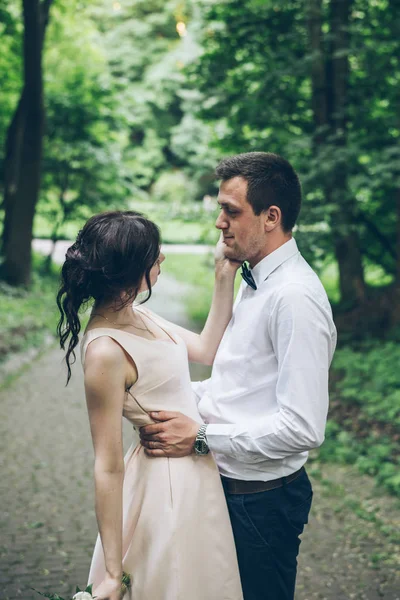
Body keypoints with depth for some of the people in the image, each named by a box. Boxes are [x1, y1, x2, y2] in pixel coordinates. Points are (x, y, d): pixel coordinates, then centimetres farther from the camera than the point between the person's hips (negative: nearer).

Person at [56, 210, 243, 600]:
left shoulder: (137, 316, 0)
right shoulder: (105, 351, -26)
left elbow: (207, 349, 11)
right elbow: (108, 468, -23)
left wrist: (224, 276, 3)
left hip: (195, 475, 9)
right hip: (168, 485, -9)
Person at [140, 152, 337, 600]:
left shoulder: (294, 297, -25)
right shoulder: (255, 282, 7)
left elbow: (302, 429, -29)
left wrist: (199, 438, -22)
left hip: (263, 500, -9)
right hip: (230, 484, 9)